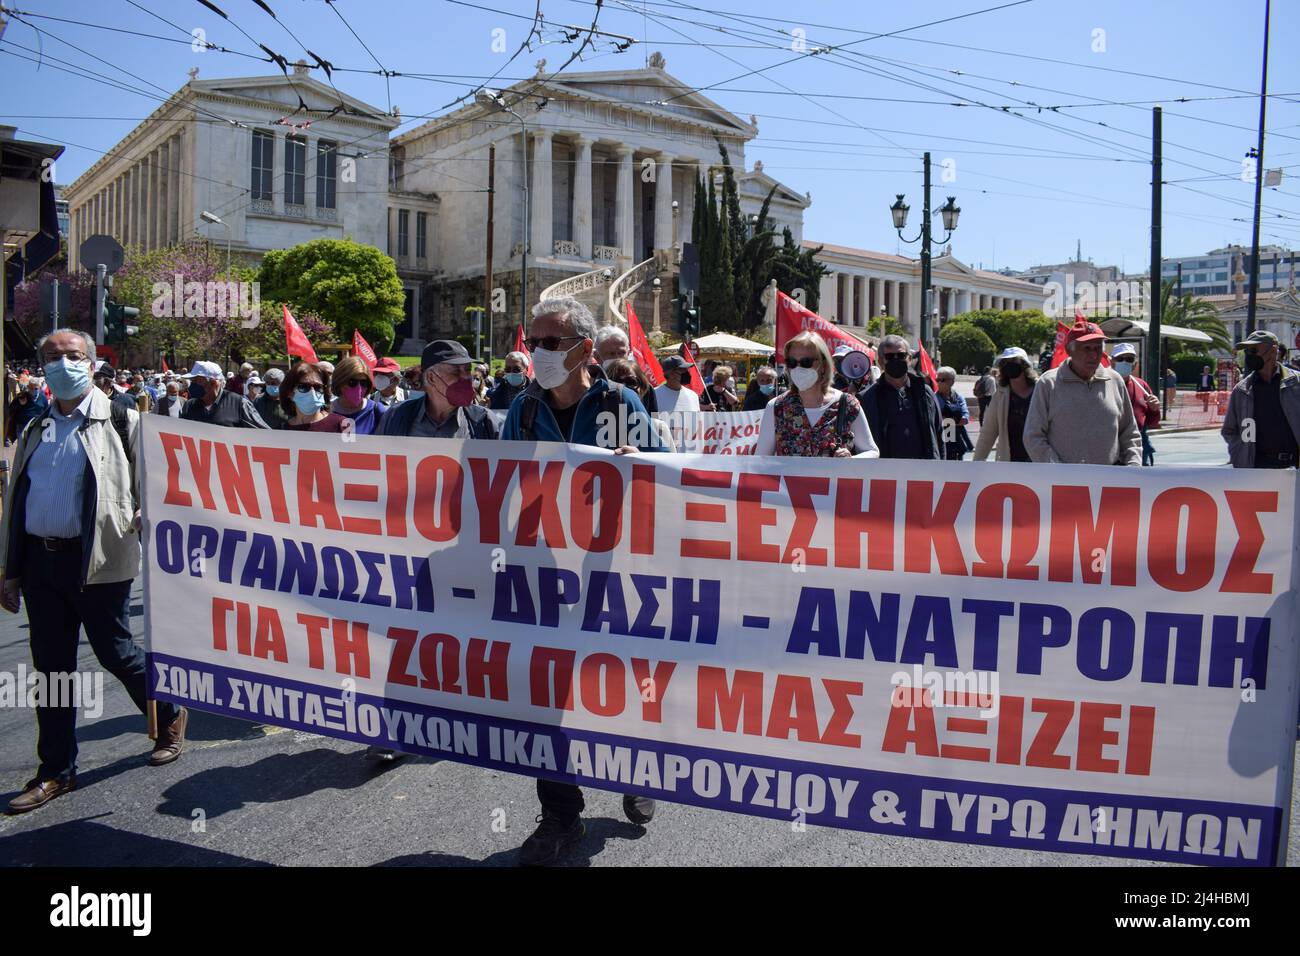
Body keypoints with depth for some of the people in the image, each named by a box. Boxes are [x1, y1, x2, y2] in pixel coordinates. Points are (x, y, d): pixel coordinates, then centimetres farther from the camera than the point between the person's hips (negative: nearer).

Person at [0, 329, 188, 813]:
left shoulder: (120, 420, -2)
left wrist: (142, 515, -21)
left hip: (98, 559, -5)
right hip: (40, 561, 5)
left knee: (116, 653, 4)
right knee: (51, 665, 10)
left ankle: (169, 717, 30)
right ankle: (56, 771, 21)